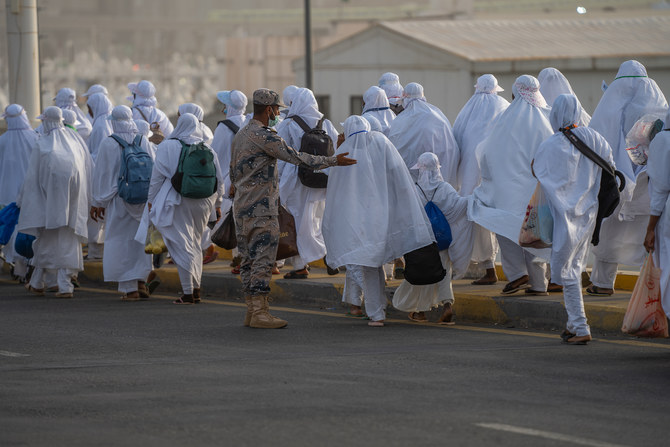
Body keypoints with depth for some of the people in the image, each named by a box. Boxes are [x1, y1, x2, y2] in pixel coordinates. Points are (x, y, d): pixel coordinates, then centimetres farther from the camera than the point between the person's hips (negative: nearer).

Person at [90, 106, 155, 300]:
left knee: (121, 242, 3)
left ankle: (130, 289, 1)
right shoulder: (144, 141, 1)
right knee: (140, 239, 16)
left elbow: (103, 174, -6)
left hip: (119, 200, -4)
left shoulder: (109, 144, -9)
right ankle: (141, 282, 15)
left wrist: (98, 202, 1)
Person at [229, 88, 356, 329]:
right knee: (263, 259, -7)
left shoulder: (240, 134, 14)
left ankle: (252, 310, 12)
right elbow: (296, 157, -18)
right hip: (261, 209, -10)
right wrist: (333, 161, -15)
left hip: (243, 207, 10)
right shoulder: (264, 136, -15)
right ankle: (259, 312, -9)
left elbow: (233, 169, 23)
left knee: (250, 259, 10)